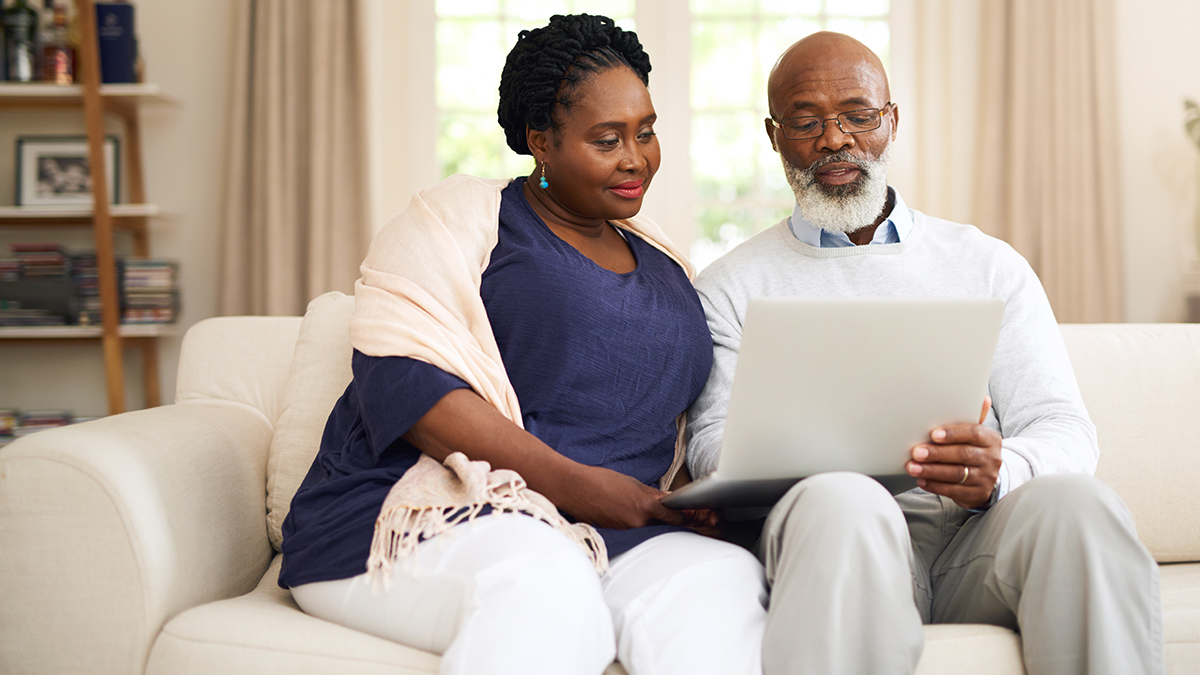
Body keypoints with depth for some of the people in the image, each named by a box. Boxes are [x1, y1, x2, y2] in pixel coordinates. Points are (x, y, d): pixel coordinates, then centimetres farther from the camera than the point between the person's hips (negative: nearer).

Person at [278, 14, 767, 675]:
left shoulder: (664, 263, 23)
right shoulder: (459, 216, 4)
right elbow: (401, 375, -11)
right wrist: (573, 482, -17)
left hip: (616, 535, 5)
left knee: (728, 580, -28)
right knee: (549, 589, -38)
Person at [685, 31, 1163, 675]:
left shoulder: (989, 265, 21)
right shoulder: (731, 285, 18)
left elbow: (1063, 428, 11)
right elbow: (713, 440, 6)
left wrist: (999, 472, -14)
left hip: (978, 531, 3)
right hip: (836, 526, -2)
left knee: (1077, 503, -32)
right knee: (840, 501, -38)